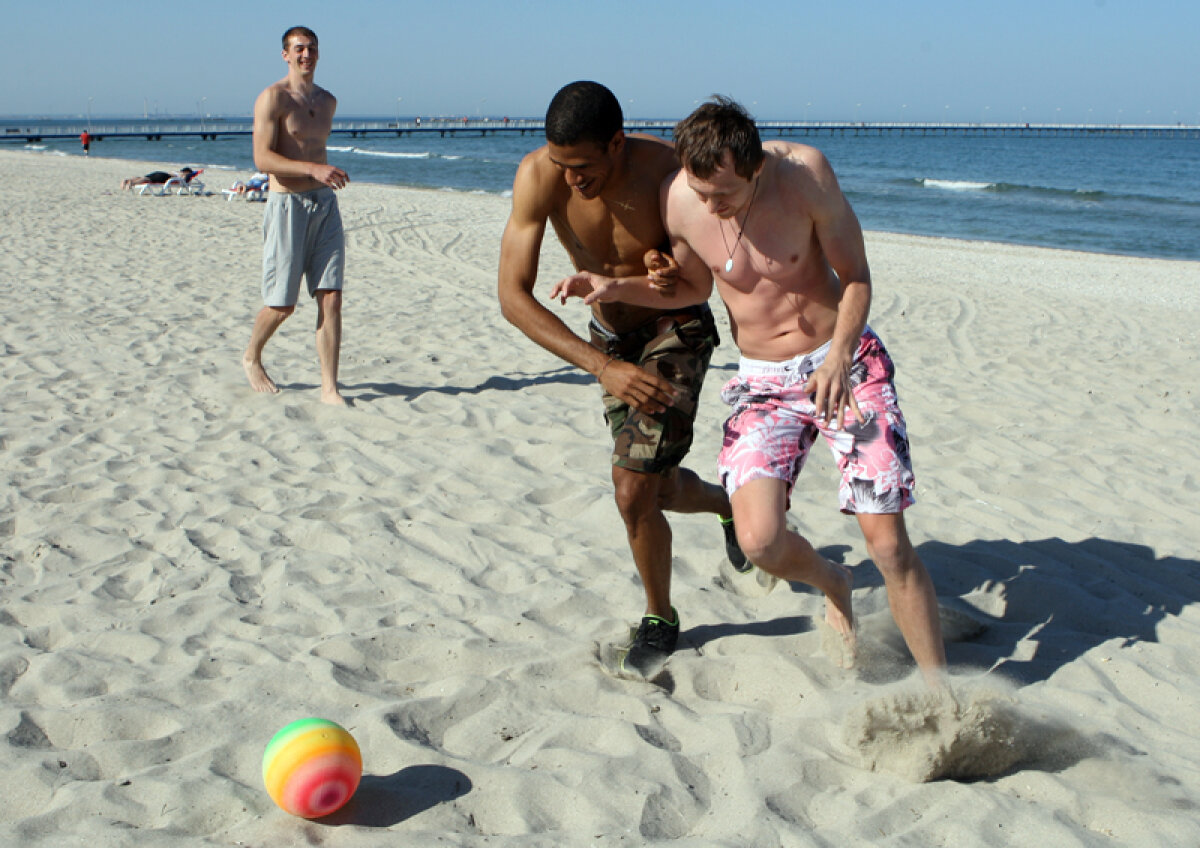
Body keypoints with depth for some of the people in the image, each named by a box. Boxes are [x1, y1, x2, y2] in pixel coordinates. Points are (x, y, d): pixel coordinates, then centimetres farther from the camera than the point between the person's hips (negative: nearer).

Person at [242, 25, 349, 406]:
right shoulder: (272, 98, -8)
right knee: (282, 303, 3)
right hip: (287, 205, -5)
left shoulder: (327, 101, 14)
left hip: (325, 204, 5)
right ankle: (251, 358, 31)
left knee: (331, 297, -5)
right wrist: (314, 169, -28)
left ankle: (329, 388, -2)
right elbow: (262, 159, -17)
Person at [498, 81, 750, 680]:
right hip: (609, 339, 4)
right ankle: (730, 506, 50)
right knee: (661, 490, 15)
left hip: (677, 331, -4)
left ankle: (660, 618, 11)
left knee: (633, 490, -15)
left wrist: (673, 268, -35)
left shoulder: (670, 167, -28)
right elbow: (514, 296, -27)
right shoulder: (538, 175, -25)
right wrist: (603, 367, -35)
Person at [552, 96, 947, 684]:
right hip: (764, 381, 2)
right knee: (759, 542, -18)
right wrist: (614, 287, -5)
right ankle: (831, 584, 19)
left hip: (846, 363, -2)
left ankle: (938, 687, 12)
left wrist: (839, 356, -20)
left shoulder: (804, 171, -17)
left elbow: (855, 276, -6)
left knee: (888, 544, -9)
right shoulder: (679, 199, -10)